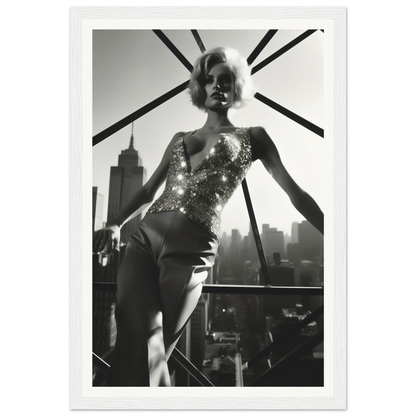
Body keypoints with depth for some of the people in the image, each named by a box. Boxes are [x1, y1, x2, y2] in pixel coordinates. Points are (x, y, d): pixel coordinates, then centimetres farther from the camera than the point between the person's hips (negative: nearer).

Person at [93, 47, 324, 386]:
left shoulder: (252, 138, 13)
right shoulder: (179, 139, 24)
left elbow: (295, 193, 10)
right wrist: (116, 224, 9)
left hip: (190, 251, -4)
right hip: (144, 237, 4)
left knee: (147, 352, -4)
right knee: (137, 341, -10)